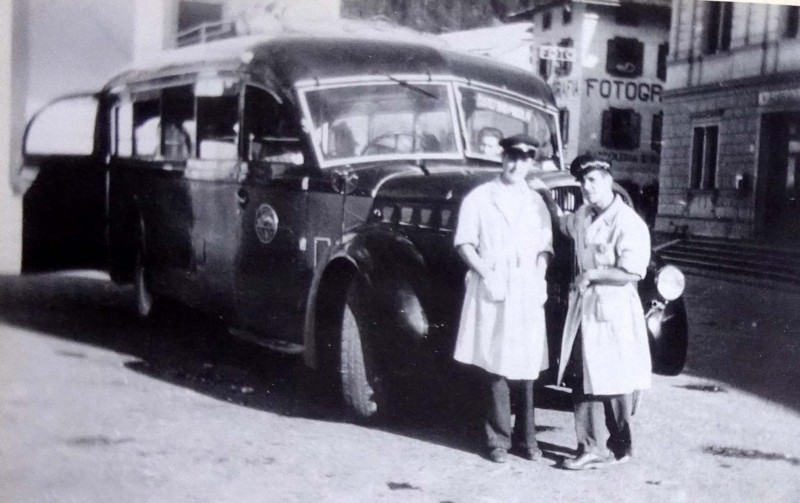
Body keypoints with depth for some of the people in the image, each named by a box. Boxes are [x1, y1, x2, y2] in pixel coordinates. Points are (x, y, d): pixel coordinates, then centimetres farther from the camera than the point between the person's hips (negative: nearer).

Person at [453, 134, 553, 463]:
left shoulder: (536, 202, 13)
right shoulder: (479, 198, 4)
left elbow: (544, 247, 13)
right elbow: (464, 243, 1)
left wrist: (540, 278, -2)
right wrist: (486, 275, -10)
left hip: (527, 293, 3)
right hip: (490, 292, -2)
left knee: (525, 367, 4)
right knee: (495, 366, -3)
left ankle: (526, 438, 13)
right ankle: (498, 439, 5)